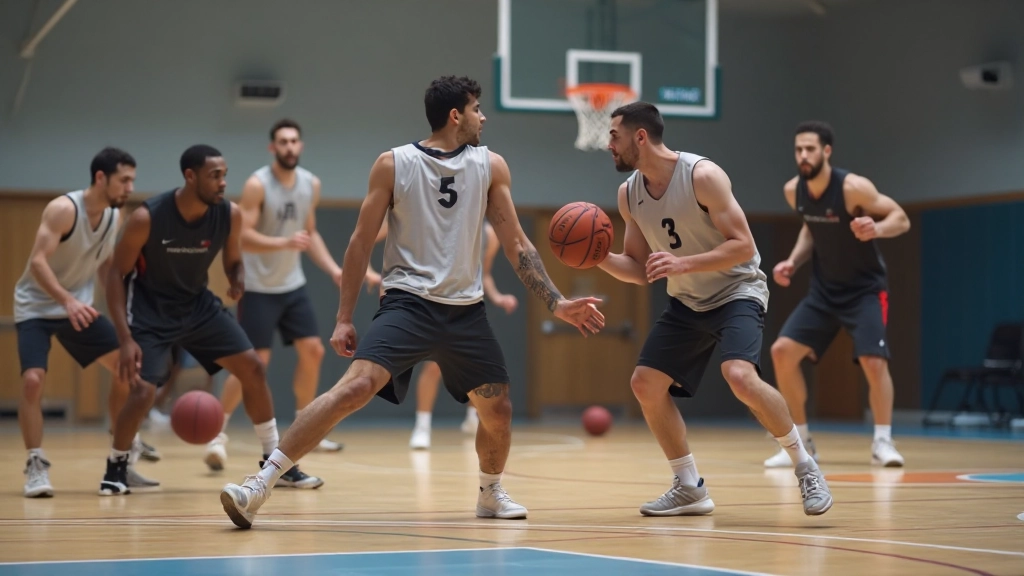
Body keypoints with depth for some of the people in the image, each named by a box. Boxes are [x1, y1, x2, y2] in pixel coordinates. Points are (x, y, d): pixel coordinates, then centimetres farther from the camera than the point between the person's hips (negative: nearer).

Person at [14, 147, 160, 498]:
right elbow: (38, 262, -32)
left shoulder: (117, 217, -3)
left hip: (79, 307, 7)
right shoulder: (63, 209, -24)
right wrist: (67, 300, -45)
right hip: (36, 307, -7)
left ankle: (125, 456, 17)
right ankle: (36, 466, -14)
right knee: (32, 380, -24)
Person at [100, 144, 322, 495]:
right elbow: (117, 275, -16)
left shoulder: (230, 215, -14)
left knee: (253, 368, -2)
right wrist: (125, 338, -24)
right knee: (143, 390, -20)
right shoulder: (147, 217, -26)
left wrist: (238, 281, -21)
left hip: (198, 304, 5)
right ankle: (115, 467, 7)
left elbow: (233, 262, 5)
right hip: (150, 308, -5)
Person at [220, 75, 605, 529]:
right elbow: (362, 242, 1)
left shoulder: (490, 167, 5)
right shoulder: (394, 164, -3)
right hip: (408, 301, -4)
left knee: (498, 410, 5)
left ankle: (491, 494, 35)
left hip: (465, 310, 4)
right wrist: (344, 318, -3)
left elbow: (517, 245, 9)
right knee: (356, 386, -23)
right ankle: (260, 484, -24)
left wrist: (557, 304, 0)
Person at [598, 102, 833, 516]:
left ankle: (806, 469, -12)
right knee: (645, 384, 0)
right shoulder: (628, 194, -1)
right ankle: (690, 489, 12)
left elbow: (743, 247, -24)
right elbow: (640, 270, 5)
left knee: (741, 377, -30)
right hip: (687, 302, 8)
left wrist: (684, 264, -35)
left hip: (737, 291, -8)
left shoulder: (702, 175, -22)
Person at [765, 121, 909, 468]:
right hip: (823, 290, 6)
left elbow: (902, 219, -17)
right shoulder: (793, 191, -6)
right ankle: (801, 443, 5)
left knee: (873, 361, -23)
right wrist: (793, 261, -1)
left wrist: (876, 228, -38)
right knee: (782, 352, -6)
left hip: (865, 289, -5)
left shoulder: (853, 187, -23)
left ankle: (882, 442, -3)